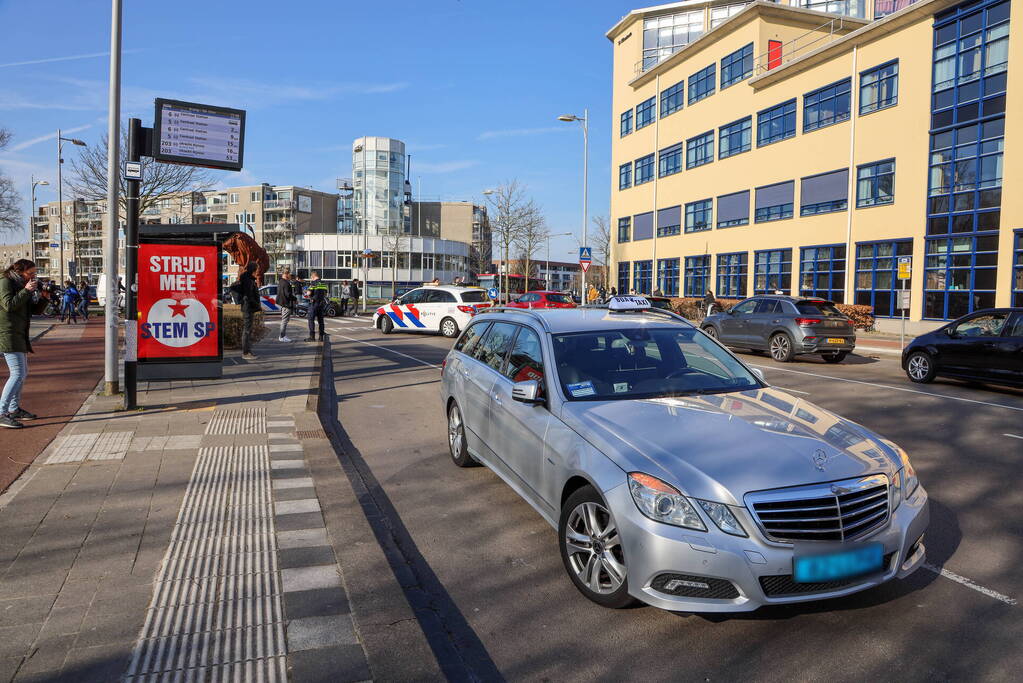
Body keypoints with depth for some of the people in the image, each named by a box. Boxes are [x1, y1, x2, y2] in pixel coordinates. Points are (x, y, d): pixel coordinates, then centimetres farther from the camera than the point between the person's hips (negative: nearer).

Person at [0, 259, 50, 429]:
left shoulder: (22, 284, 18)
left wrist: (44, 298, 0)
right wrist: (26, 291, -19)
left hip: (19, 335, 10)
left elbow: (36, 309, 17)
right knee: (18, 374, -17)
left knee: (23, 373, 18)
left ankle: (14, 409, 29)